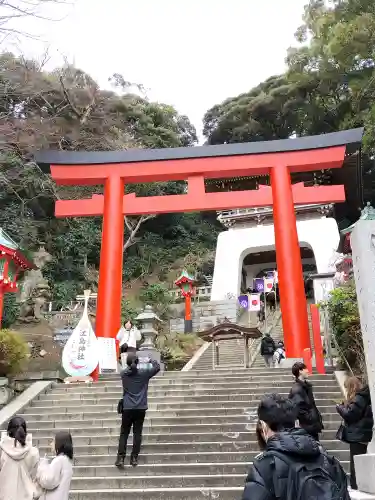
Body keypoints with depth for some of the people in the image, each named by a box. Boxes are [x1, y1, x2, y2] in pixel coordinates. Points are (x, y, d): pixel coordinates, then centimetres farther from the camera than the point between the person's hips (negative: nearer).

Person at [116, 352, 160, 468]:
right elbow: (157, 367, 9)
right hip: (140, 408, -1)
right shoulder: (143, 373, -5)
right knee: (137, 433, 7)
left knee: (124, 434, 8)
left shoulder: (124, 374, -1)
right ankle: (134, 458, 9)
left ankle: (120, 458, 3)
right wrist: (151, 361, 25)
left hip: (127, 409, 1)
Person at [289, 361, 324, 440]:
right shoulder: (297, 389, -20)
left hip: (313, 426, 9)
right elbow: (299, 410, -26)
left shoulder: (306, 386, 11)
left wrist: (318, 418, 10)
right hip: (306, 428, -9)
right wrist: (313, 420, -19)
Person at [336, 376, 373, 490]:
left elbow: (350, 415, -19)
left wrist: (340, 407, -3)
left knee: (356, 464, -5)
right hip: (359, 435, 10)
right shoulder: (361, 397, 14)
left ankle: (356, 487, -1)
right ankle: (358, 486, 19)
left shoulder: (359, 398, -16)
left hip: (358, 436, -10)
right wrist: (344, 406, 8)